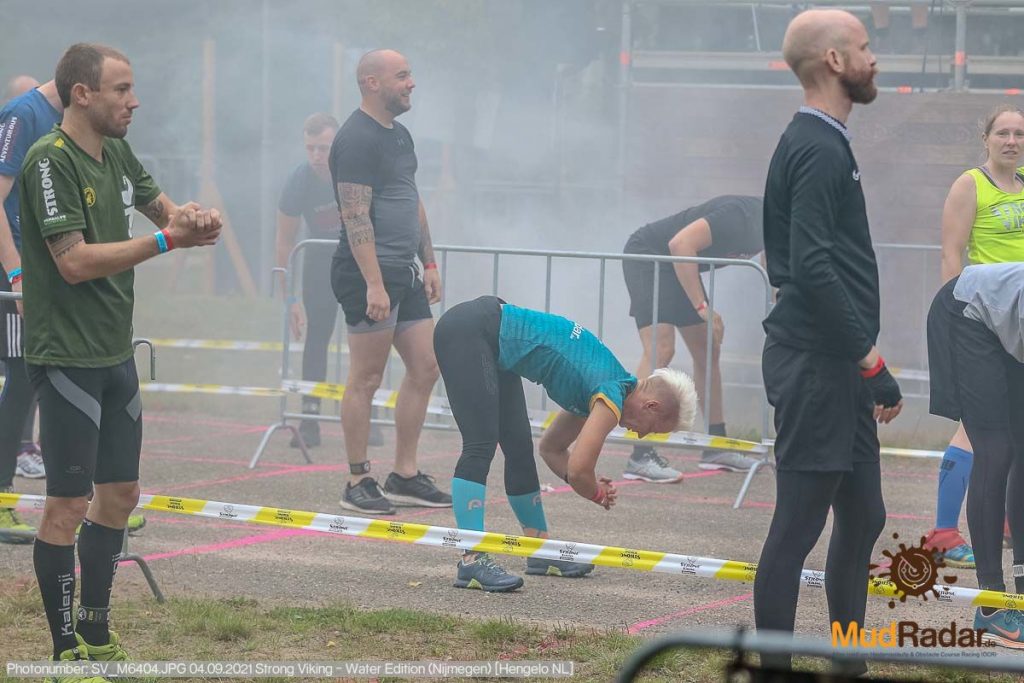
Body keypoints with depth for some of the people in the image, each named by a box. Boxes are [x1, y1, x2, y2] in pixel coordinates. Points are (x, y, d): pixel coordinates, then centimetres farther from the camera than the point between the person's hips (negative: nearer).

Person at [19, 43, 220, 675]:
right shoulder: (51, 161, -16)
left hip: (116, 353, 9)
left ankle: (96, 633, 26)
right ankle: (67, 649, 3)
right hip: (68, 356, -9)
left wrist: (190, 215, -1)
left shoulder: (117, 155, 10)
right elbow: (75, 262, -22)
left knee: (120, 494, 14)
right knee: (69, 504, -4)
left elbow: (159, 204, 23)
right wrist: (168, 241, -20)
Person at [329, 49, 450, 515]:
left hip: (404, 274, 10)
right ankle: (358, 483, 3)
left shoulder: (399, 135, 17)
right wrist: (374, 284, -24)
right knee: (366, 378, -4)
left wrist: (429, 263, 20)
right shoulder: (357, 140, -13)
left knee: (425, 369, 9)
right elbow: (356, 217, -19)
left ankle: (405, 477, 16)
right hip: (369, 276, -10)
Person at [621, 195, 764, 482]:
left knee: (707, 352, 11)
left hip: (679, 268, 10)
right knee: (661, 349, -21)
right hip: (647, 254, -10)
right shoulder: (738, 215, -28)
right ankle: (640, 457, -24)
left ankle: (715, 447, 21)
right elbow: (681, 244, -32)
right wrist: (703, 307, -29)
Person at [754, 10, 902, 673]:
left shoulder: (820, 143, 17)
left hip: (836, 368, 10)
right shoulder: (818, 150, -15)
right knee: (799, 525, -5)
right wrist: (872, 362, -20)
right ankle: (775, 667, 0)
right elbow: (812, 268, -23)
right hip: (818, 366, -10)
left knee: (862, 517, 15)